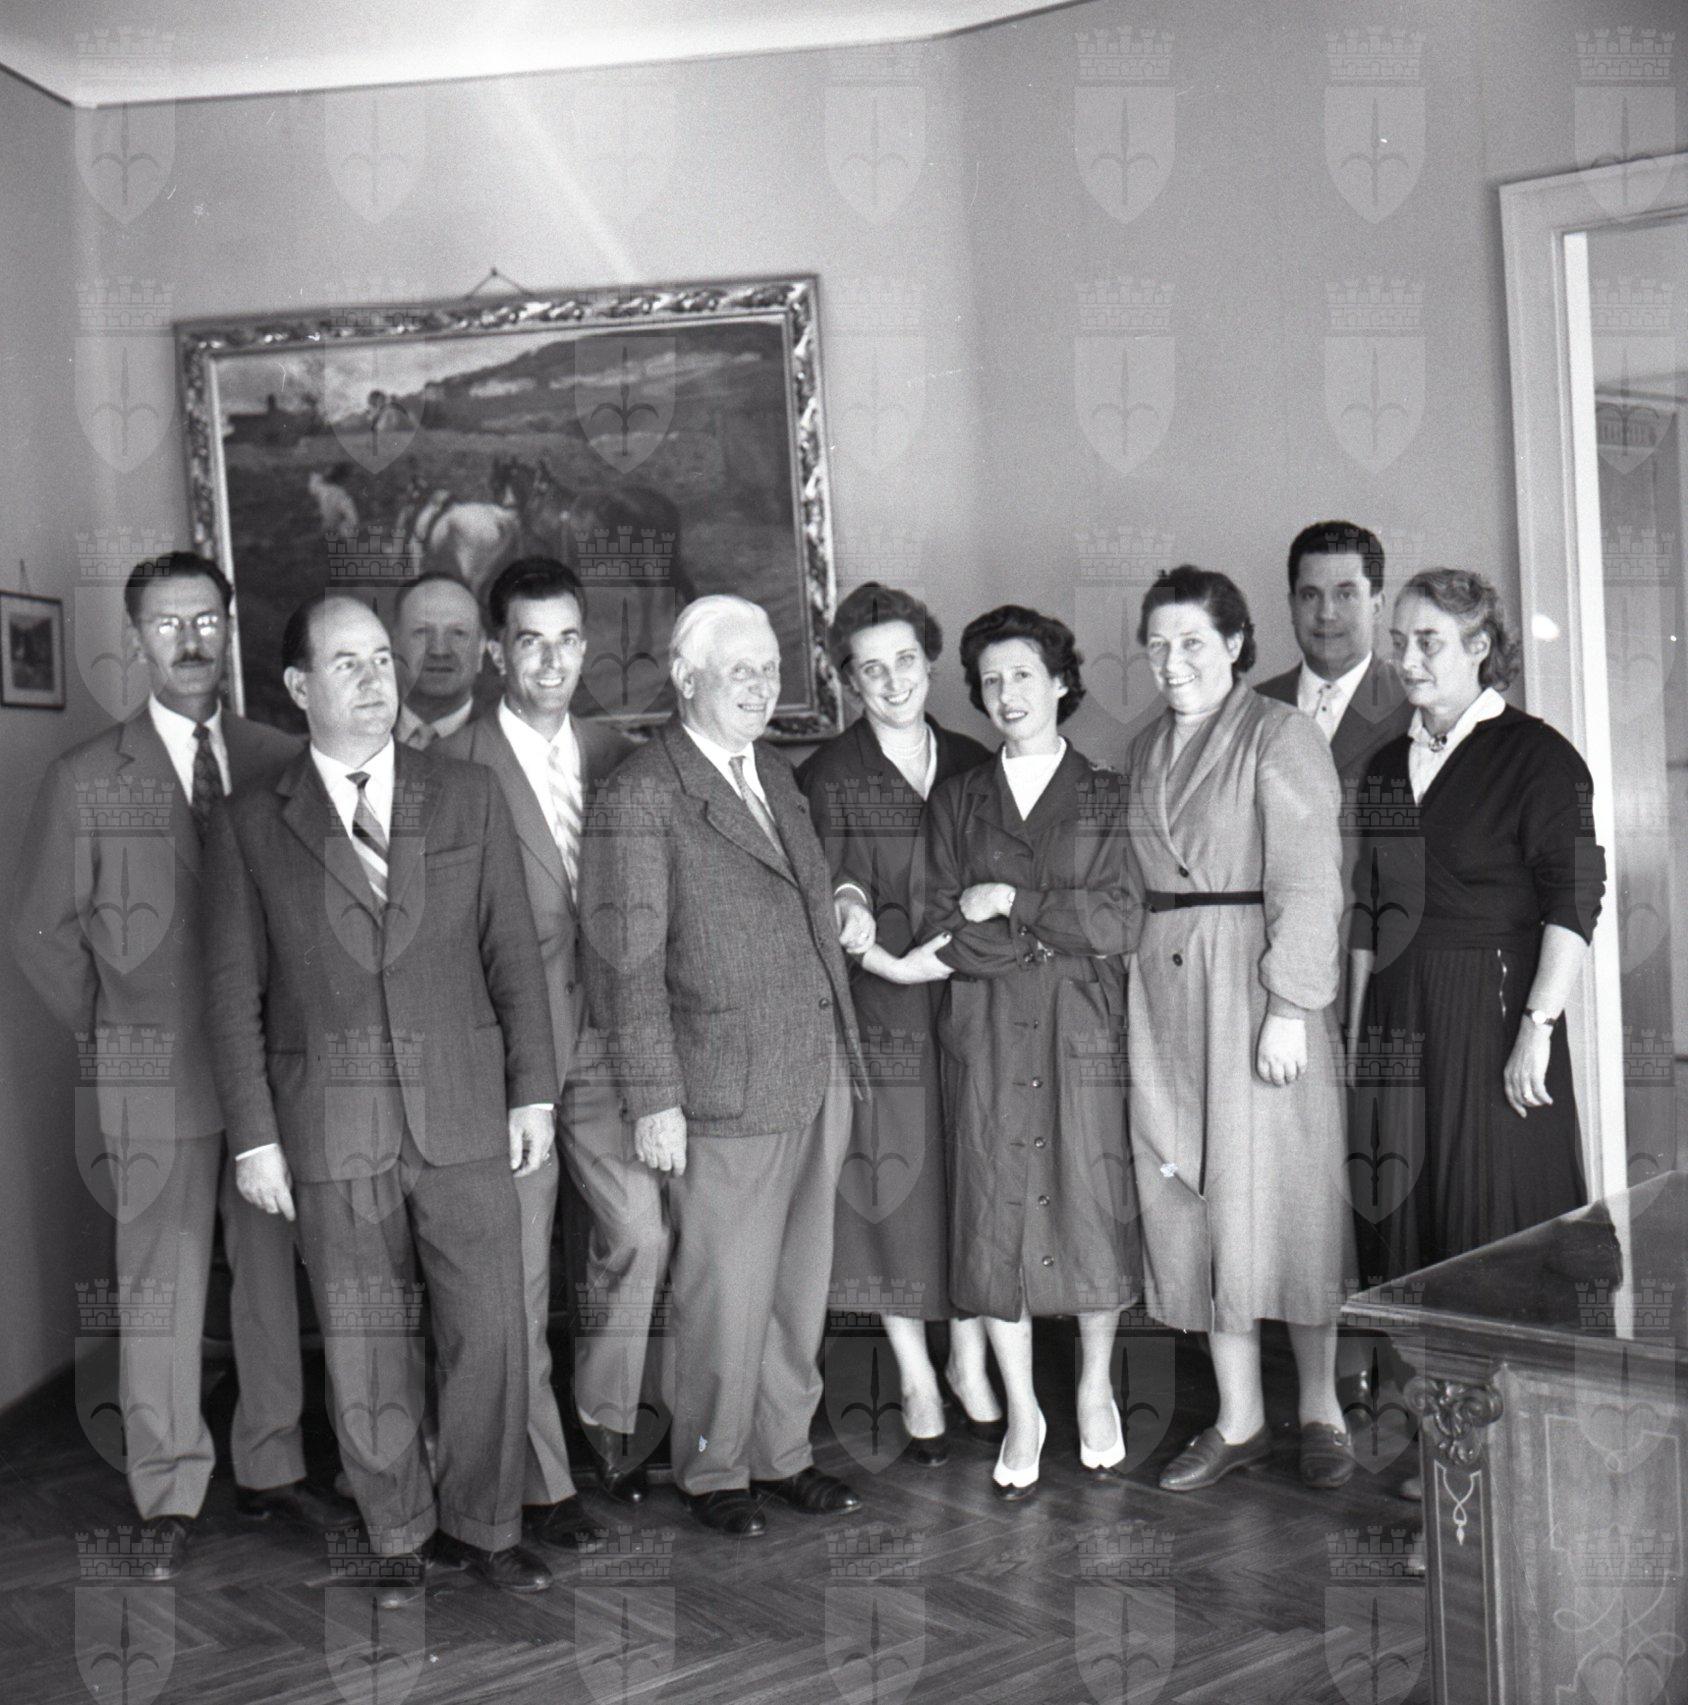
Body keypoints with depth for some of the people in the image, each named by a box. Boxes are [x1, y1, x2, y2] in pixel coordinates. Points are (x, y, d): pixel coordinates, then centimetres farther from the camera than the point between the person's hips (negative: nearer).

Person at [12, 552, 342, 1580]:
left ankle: (272, 1468, 25)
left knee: (275, 1274, 10)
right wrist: (108, 1032, 5)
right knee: (163, 1286, 3)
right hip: (156, 1072, -2)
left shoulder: (281, 762, 4)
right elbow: (44, 928, 6)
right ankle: (170, 1500, 17)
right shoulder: (87, 780, -1)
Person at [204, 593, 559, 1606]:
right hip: (329, 1130, -1)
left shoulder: (470, 798, 6)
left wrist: (534, 1092, 1)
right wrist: (254, 1136, -2)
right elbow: (235, 993, 3)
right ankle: (401, 1537, 27)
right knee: (365, 1353, 9)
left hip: (463, 1114, 1)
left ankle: (483, 1526, 23)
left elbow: (514, 954, 6)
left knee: (491, 1332, 3)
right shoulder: (251, 825, 3)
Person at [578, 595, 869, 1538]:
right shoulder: (639, 798, -10)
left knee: (802, 1283, 15)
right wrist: (654, 1099, -14)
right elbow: (626, 963, -12)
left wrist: (845, 908, 7)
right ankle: (714, 1469, 23)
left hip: (820, 1075, 7)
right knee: (727, 1293, 4)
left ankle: (784, 1452, 32)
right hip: (727, 1090, -7)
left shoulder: (776, 772, 15)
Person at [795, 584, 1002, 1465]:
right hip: (880, 1009, -3)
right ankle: (915, 1378, 22)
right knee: (896, 1187, 4)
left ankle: (969, 1366, 26)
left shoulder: (972, 764, 10)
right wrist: (895, 960, -16)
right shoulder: (828, 776, -1)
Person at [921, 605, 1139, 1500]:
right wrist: (1054, 941, -9)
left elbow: (1115, 924, -5)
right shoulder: (956, 800, 11)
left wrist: (1008, 903, -5)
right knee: (996, 1213, 2)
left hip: (1085, 1031, -1)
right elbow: (942, 932, 1)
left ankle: (1095, 1391, 23)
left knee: (1093, 1202, 1)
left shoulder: (1108, 795, 6)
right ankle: (1020, 1411, 17)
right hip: (986, 1034, 2)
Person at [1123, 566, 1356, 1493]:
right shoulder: (1145, 749, 15)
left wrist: (1290, 1009, -18)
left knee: (1277, 1191, 0)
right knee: (1190, 1200, 7)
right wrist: (1136, 986, 9)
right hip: (1163, 992, 6)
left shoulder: (1280, 737, -6)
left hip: (1256, 984, -6)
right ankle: (1238, 1419, 18)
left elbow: (1308, 886, -12)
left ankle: (1320, 1410, 18)